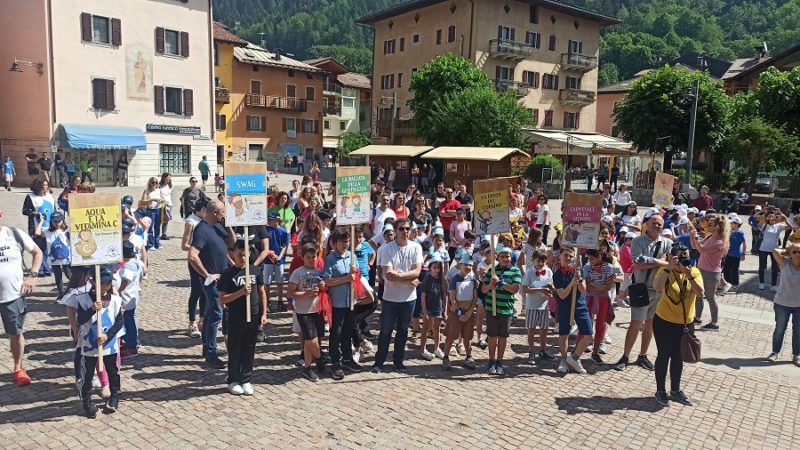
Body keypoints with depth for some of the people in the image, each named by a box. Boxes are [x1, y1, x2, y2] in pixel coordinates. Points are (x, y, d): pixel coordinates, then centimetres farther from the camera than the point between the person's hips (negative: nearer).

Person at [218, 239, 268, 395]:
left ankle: (246, 380, 24)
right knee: (235, 350, 9)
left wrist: (264, 313, 4)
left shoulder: (255, 270, 1)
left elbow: (262, 292, 8)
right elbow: (222, 299, -10)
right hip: (235, 318, -3)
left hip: (254, 317, 3)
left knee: (249, 350, 12)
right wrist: (241, 292, -23)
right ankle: (233, 381, 23)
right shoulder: (228, 274, -8)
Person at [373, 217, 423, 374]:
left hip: (408, 297, 2)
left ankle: (398, 361, 27)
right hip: (390, 297, -2)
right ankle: (379, 361, 21)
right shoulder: (386, 248, -10)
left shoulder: (416, 247, -3)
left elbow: (416, 272, -11)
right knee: (386, 331, 7)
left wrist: (399, 275, -22)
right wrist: (409, 280, -16)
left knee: (402, 331, 14)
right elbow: (388, 274, -17)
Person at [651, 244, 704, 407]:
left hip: (686, 324, 4)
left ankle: (675, 390, 33)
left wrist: (689, 274, -26)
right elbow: (657, 287, -31)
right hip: (664, 322, -3)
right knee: (664, 356, 7)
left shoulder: (694, 272, -3)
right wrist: (669, 268, -32)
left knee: (678, 357, 17)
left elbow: (700, 293, -17)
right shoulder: (665, 271, -12)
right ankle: (660, 391, 22)